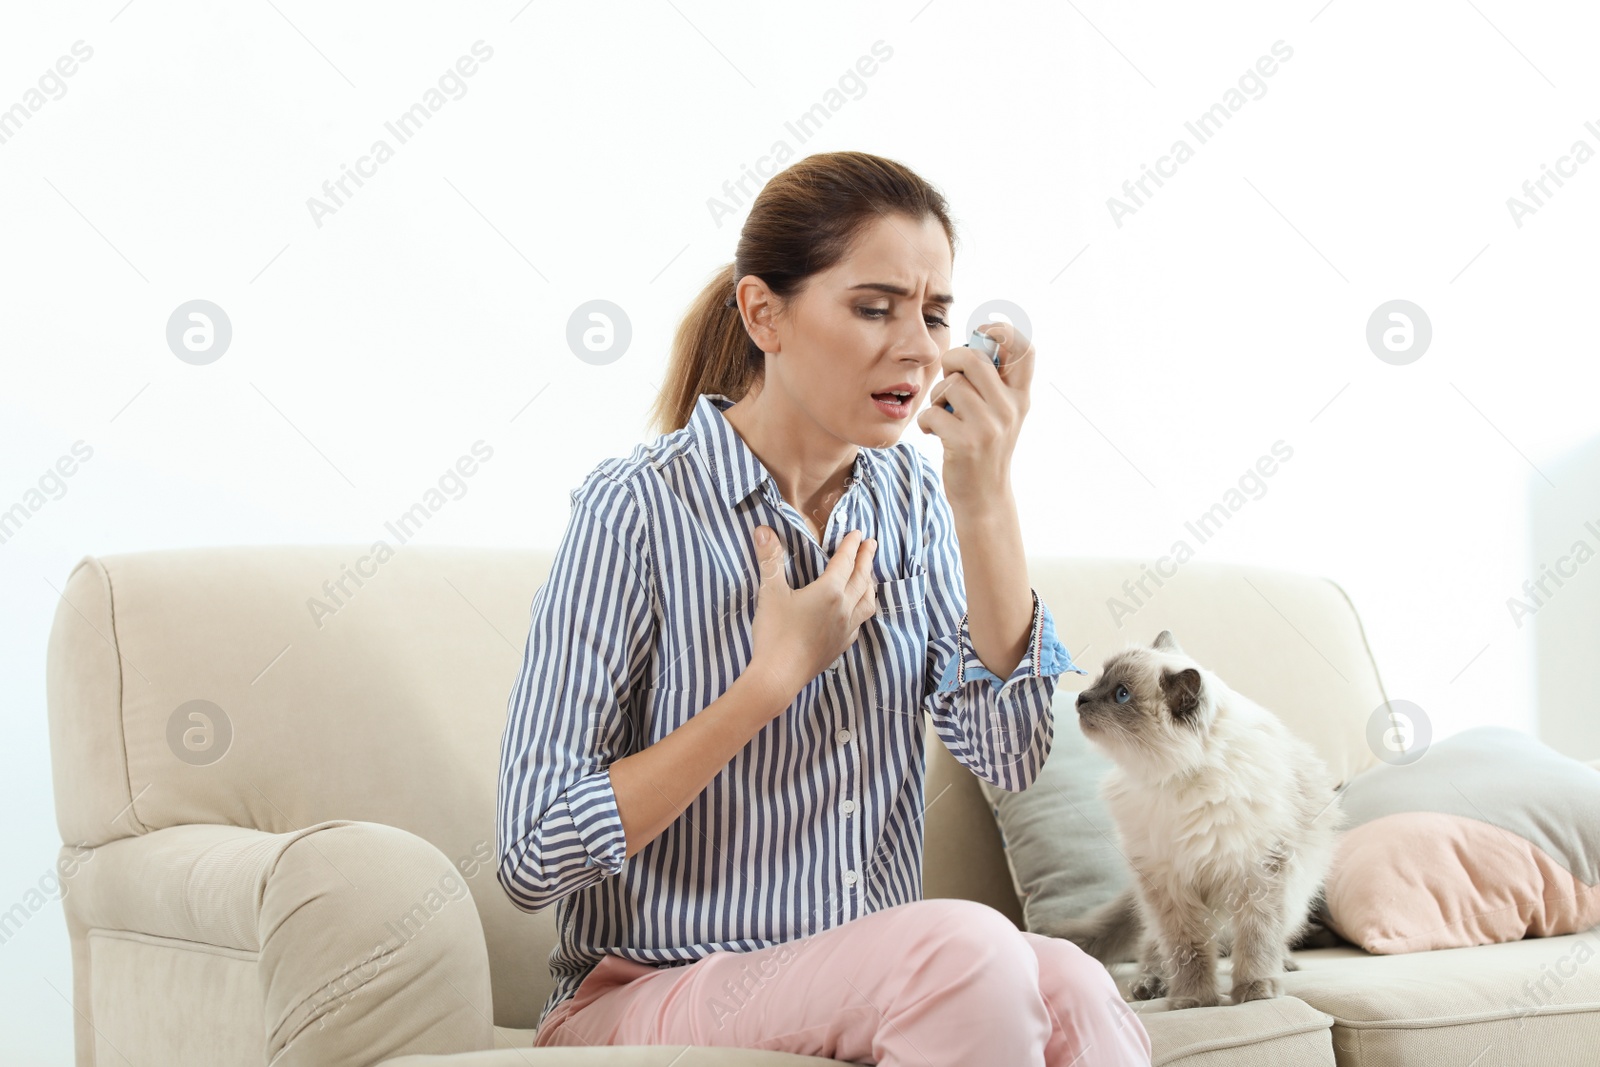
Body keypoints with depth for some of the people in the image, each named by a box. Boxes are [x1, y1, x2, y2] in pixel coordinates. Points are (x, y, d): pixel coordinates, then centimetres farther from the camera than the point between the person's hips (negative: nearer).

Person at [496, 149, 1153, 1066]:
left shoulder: (911, 498, 5)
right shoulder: (639, 509, -13)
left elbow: (1012, 757, -7)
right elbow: (537, 860, -17)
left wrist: (987, 499, -14)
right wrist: (779, 673, -17)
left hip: (874, 983, 5)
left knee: (1071, 988, -29)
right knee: (966, 945, -32)